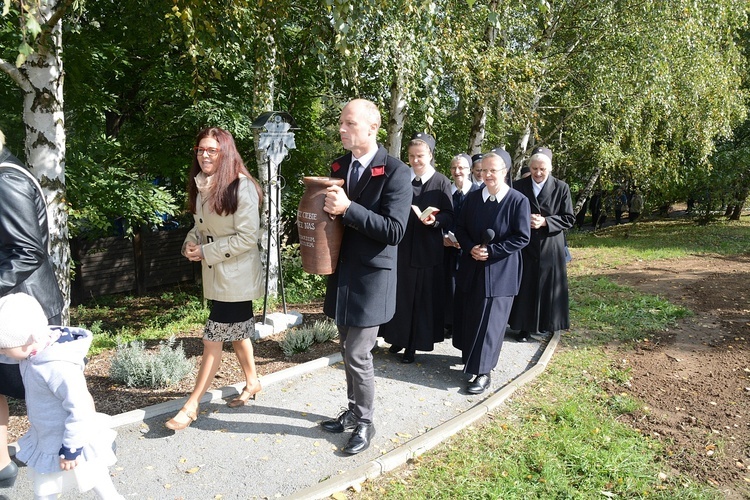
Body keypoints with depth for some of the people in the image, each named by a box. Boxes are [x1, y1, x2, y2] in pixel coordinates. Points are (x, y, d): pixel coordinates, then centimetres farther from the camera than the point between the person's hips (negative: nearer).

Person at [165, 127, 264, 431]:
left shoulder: (242, 187, -18)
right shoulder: (202, 186, 6)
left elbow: (247, 236, -19)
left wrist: (206, 252, -17)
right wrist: (191, 243, -3)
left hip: (236, 274, -8)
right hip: (214, 272, 8)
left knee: (213, 339, -2)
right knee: (236, 332, 19)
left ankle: (192, 405, 9)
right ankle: (252, 383, 38)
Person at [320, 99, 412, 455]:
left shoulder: (395, 172, -14)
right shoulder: (339, 166, 8)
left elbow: (394, 230, -21)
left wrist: (348, 208, -27)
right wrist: (323, 208, -3)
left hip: (371, 278, -7)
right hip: (341, 274, 7)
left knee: (358, 355, -3)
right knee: (347, 350, 18)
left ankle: (365, 422, 20)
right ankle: (353, 411, 36)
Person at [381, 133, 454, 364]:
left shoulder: (441, 182, -2)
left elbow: (449, 216, -5)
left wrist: (435, 220, -23)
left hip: (428, 250, -2)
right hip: (402, 246, 2)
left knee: (423, 297, 5)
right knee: (400, 294, 9)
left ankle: (413, 344, 16)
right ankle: (399, 338, 25)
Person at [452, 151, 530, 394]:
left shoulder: (518, 201, -11)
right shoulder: (472, 198, 3)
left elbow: (522, 238, -12)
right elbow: (461, 229, 7)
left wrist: (490, 251, -18)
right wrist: (471, 248, -11)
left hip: (500, 271, -5)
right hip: (471, 268, 5)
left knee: (490, 321, -1)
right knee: (467, 316, 13)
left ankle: (483, 372, 8)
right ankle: (471, 355, 35)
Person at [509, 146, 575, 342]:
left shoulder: (561, 188, -1)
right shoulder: (519, 186, 0)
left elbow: (569, 219, -2)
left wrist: (545, 221, -16)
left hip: (550, 247, 0)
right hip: (524, 246, 1)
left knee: (548, 286, 5)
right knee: (525, 287, 4)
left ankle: (547, 324, 20)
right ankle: (524, 327, 15)